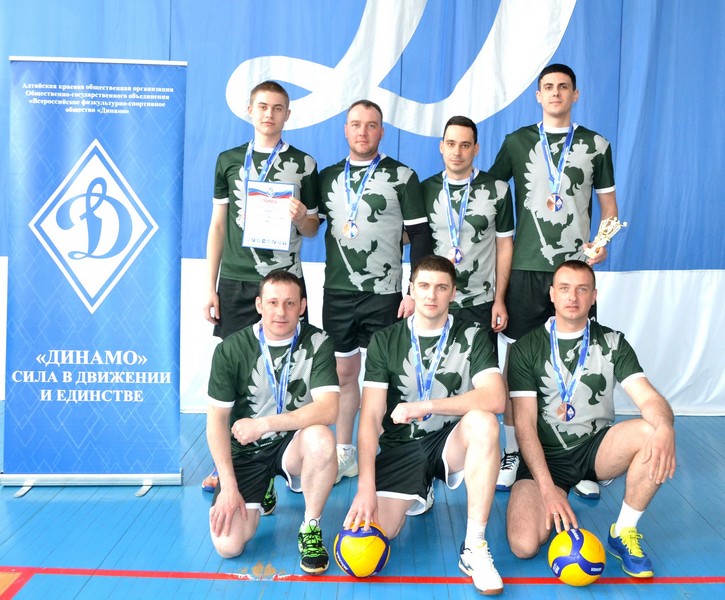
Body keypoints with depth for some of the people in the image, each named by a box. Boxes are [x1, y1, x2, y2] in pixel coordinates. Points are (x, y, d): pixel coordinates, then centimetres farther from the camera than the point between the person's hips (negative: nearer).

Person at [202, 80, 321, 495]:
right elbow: (218, 225, 11)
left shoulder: (303, 164, 6)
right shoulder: (229, 160, 11)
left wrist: (301, 216, -14)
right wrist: (210, 286, 6)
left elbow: (312, 230, 10)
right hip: (235, 281, 2)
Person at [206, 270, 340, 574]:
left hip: (294, 445, -1)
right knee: (227, 545, -15)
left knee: (321, 439, -36)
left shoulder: (317, 343, -11)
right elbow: (217, 420, -8)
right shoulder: (231, 349, -9)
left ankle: (311, 528, -10)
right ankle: (261, 489, 20)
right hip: (245, 450, 1)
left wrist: (264, 424, -29)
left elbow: (328, 409, -22)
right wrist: (229, 486, -14)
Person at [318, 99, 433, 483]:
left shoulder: (402, 176, -1)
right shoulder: (328, 177, 10)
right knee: (344, 372, 11)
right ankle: (343, 454, 24)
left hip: (383, 293, -3)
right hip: (337, 292, 4)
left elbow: (420, 237, -4)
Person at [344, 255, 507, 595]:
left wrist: (424, 406, -25)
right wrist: (366, 487, -21)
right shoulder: (385, 341, -2)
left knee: (484, 421, -34)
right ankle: (417, 496, 18)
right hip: (401, 447, 1)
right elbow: (370, 417, -10)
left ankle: (475, 548, -23)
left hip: (452, 442, 0)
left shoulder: (472, 336, -4)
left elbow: (495, 399, -21)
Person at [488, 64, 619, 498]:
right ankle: (512, 452, 13)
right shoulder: (517, 142, 9)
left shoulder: (596, 145, 10)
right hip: (526, 266, 0)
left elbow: (609, 205, 12)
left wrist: (603, 243, -6)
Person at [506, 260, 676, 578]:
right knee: (523, 545, -26)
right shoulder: (526, 348, -4)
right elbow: (525, 424, -10)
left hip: (596, 448, 3)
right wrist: (547, 488, -21)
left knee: (653, 432, -30)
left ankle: (623, 534, -10)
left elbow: (649, 398, -10)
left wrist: (665, 428, -36)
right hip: (547, 456, -2)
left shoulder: (612, 343, 2)